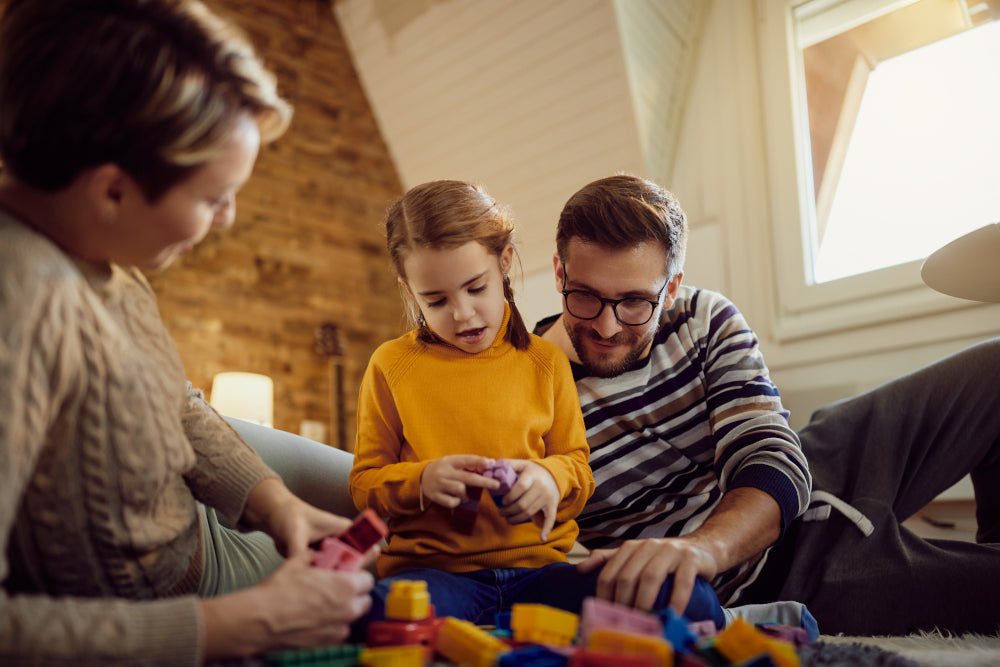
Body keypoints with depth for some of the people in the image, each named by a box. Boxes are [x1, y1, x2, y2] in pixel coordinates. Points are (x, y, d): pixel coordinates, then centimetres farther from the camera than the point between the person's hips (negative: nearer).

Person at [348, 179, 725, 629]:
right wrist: (421, 480, -11)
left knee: (694, 603, -23)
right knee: (381, 614, -42)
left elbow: (576, 461, 18)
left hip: (539, 565, 3)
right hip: (433, 568, -3)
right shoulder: (391, 365, 7)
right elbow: (364, 481, 11)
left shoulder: (546, 362, 12)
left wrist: (551, 475, -7)